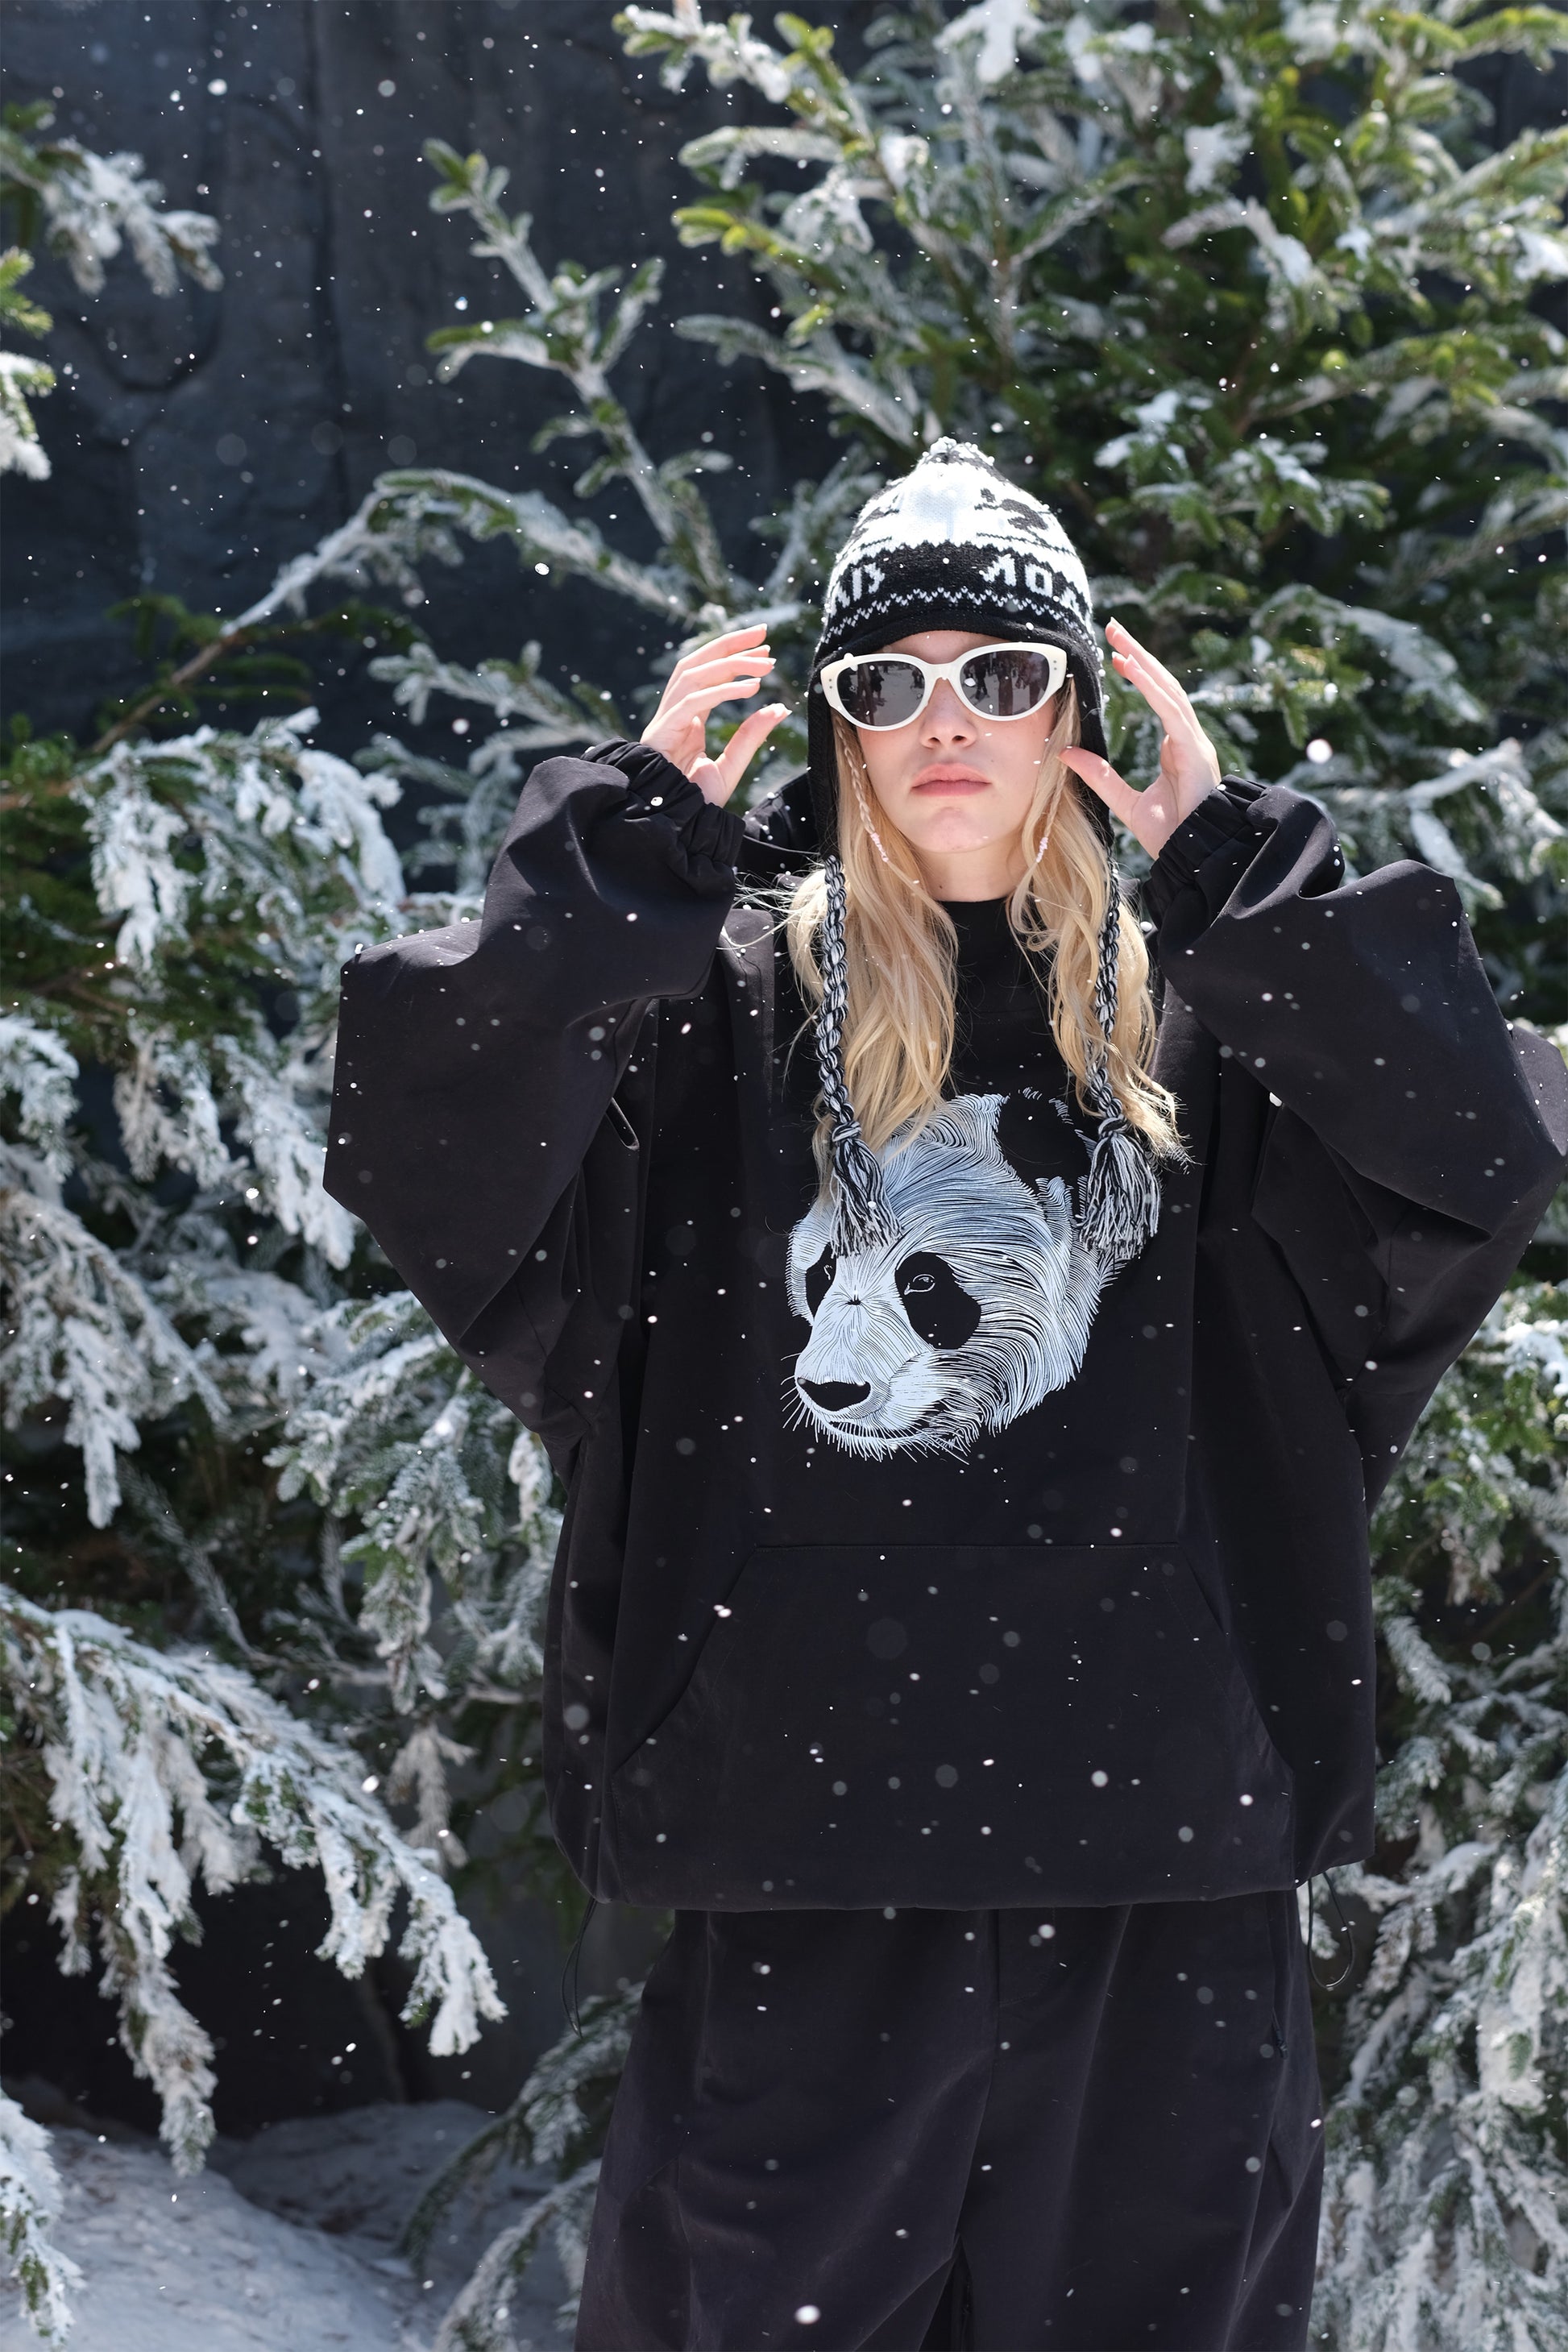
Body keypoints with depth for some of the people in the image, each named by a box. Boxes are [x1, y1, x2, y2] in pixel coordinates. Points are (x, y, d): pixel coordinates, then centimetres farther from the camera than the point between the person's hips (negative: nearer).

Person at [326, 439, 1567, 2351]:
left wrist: (1238, 862, -7)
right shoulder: (722, 999, 3)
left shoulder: (1195, 1018, 8)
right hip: (808, 1830, -2)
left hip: (1160, 1831, 2)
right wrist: (625, 839, -11)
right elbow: (429, 1153, -11)